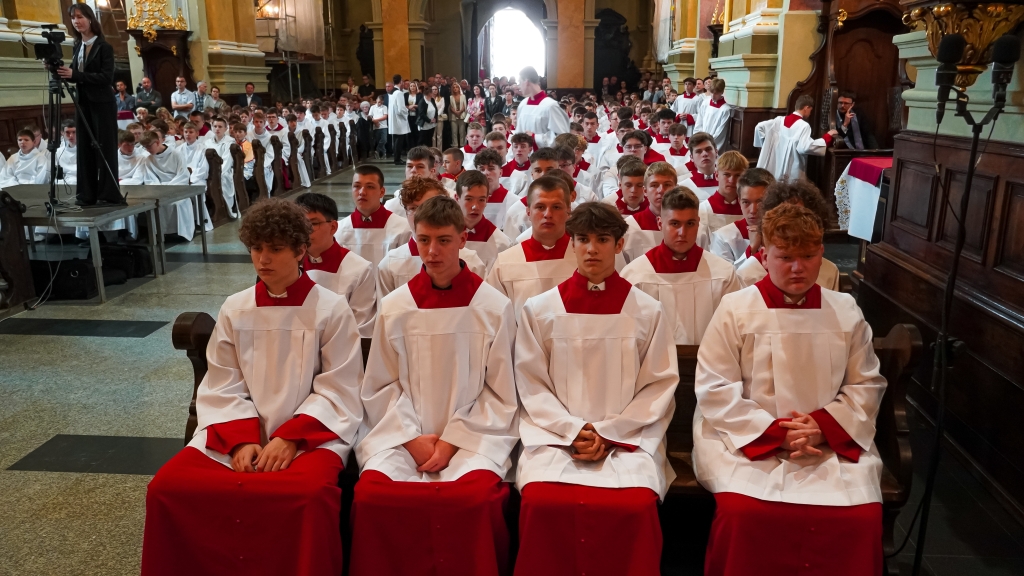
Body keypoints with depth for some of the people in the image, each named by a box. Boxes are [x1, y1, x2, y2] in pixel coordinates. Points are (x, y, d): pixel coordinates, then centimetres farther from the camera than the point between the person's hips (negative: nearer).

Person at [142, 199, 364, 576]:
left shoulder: (331, 309, -3)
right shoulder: (234, 309, 8)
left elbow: (337, 392, -5)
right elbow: (223, 388, 6)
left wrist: (291, 437, -16)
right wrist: (241, 440, -11)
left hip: (312, 434, -4)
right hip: (237, 435, 4)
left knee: (310, 495, -34)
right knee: (168, 486, -17)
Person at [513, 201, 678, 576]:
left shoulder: (648, 312, 5)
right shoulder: (539, 310, 6)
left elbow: (659, 387, 3)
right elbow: (532, 387, 4)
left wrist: (608, 434, -8)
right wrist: (573, 430, -11)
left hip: (629, 438, 0)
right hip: (554, 435, 0)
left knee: (636, 506, -28)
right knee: (542, 502, -28)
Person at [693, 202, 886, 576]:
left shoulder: (846, 312, 8)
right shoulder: (735, 309, -1)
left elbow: (866, 385, 10)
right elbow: (714, 389, -5)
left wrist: (824, 426, -8)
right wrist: (773, 432, -14)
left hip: (833, 444, 3)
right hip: (747, 440, -2)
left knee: (862, 516, -23)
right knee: (740, 511, -29)